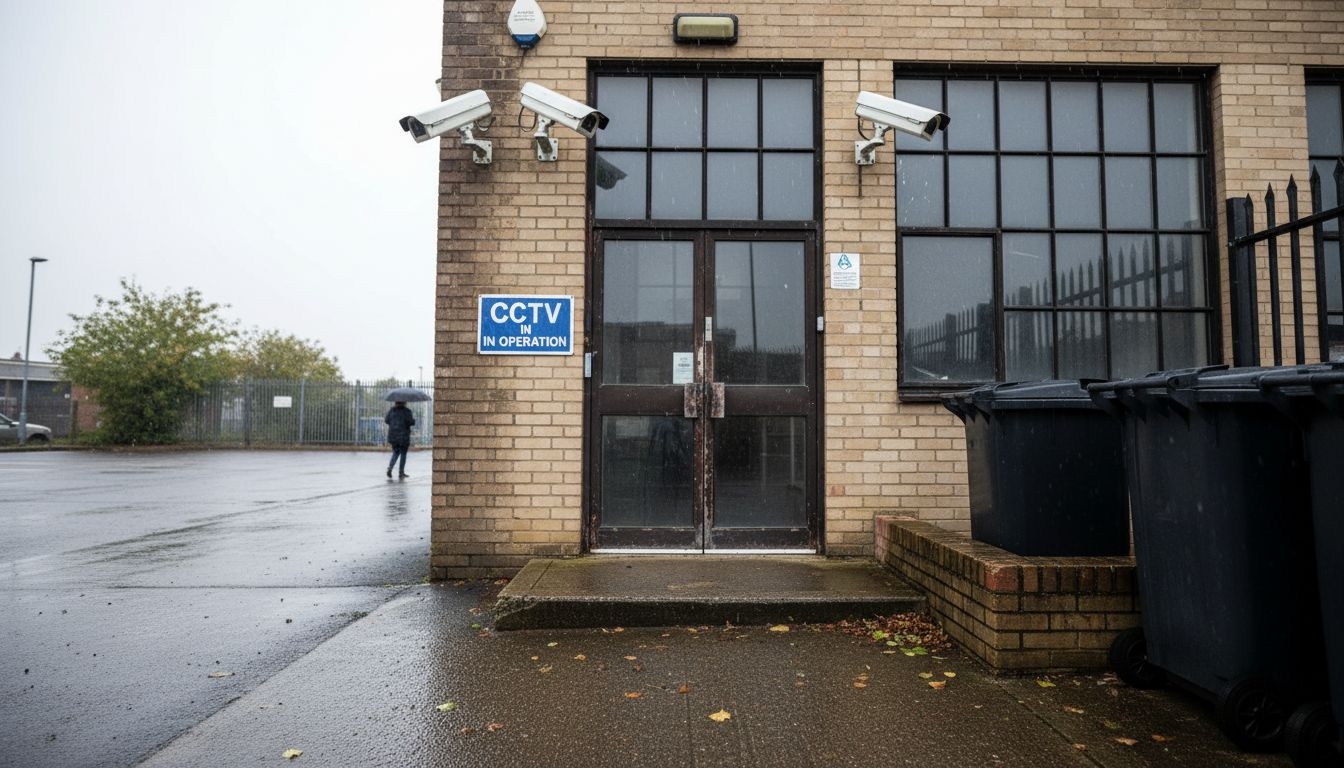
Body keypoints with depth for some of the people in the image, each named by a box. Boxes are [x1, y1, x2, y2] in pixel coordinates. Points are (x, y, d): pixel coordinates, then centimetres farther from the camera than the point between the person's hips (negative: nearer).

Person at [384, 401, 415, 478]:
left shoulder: (392, 410, 2)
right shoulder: (407, 411, -11)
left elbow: (386, 420, 8)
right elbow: (411, 422, -16)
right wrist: (413, 418, 5)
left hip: (393, 436, 4)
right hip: (404, 436, -4)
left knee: (395, 452, 17)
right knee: (403, 454, 7)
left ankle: (390, 467, -4)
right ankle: (401, 472, 10)